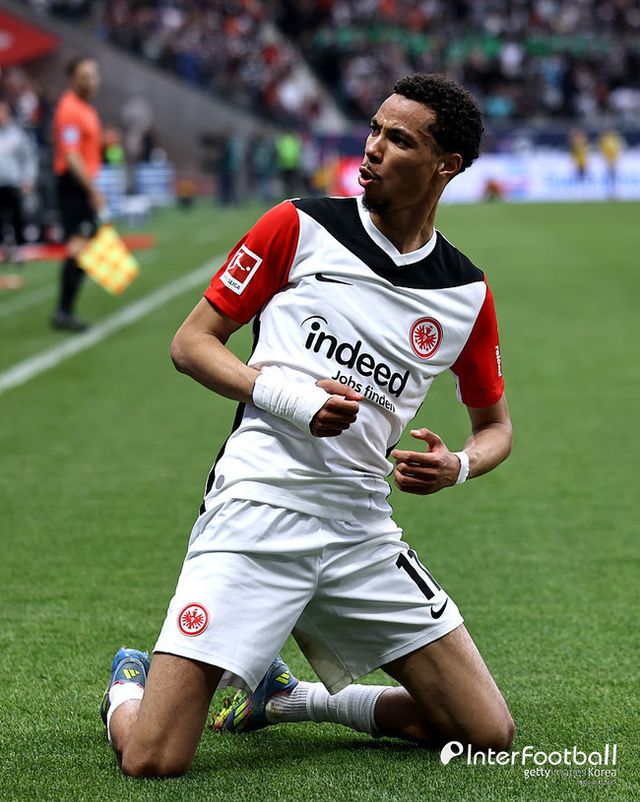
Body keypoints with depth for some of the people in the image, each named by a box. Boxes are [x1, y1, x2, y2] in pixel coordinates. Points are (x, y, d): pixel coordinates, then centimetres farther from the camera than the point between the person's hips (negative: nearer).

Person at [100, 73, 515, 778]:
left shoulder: (467, 294, 7)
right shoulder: (300, 227, 0)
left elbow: (495, 423, 20)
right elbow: (190, 342, 2)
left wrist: (457, 466, -4)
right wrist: (287, 394, -14)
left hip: (363, 533, 4)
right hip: (257, 513, -4)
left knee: (489, 736, 1)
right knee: (153, 761, -15)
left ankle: (286, 697, 21)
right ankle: (128, 686, 24)